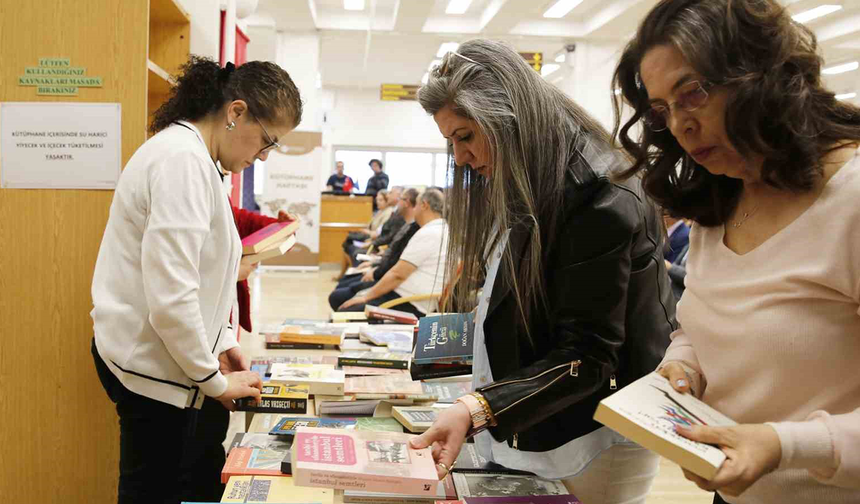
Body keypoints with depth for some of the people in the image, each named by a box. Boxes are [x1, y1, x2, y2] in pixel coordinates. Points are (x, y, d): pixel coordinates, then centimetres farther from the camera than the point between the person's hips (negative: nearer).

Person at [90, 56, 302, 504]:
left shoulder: (192, 155, 10)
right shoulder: (182, 160, -22)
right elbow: (170, 299, -27)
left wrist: (220, 342, 9)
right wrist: (214, 380, -14)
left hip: (176, 355, 10)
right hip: (153, 365, -10)